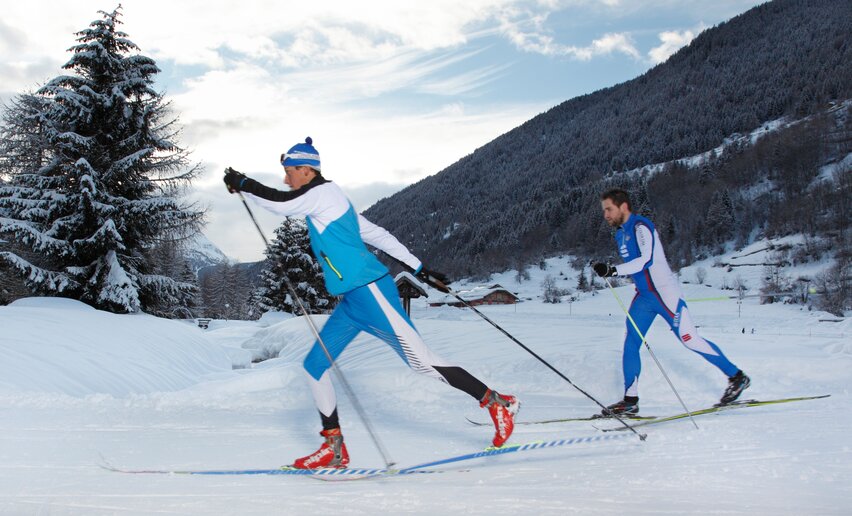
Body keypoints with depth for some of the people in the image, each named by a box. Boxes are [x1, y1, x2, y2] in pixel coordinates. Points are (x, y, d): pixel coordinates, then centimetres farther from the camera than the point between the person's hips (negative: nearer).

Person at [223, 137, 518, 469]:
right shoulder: (327, 201, 21)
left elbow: (281, 204, -17)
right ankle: (334, 449, 10)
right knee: (314, 366, 6)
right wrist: (418, 268, 22)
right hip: (351, 303, 10)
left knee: (421, 360, -9)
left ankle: (497, 403, 0)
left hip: (369, 293, -10)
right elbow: (376, 234, 22)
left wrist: (242, 184, -1)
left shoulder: (323, 192, -7)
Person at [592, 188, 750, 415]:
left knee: (689, 339, -6)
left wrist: (614, 270, -33)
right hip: (644, 296, 8)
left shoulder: (640, 226, -15)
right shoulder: (620, 234, 12)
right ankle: (630, 400, 1)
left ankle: (737, 377, 8)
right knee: (630, 344, -1)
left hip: (664, 293, -8)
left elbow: (645, 260, -27)